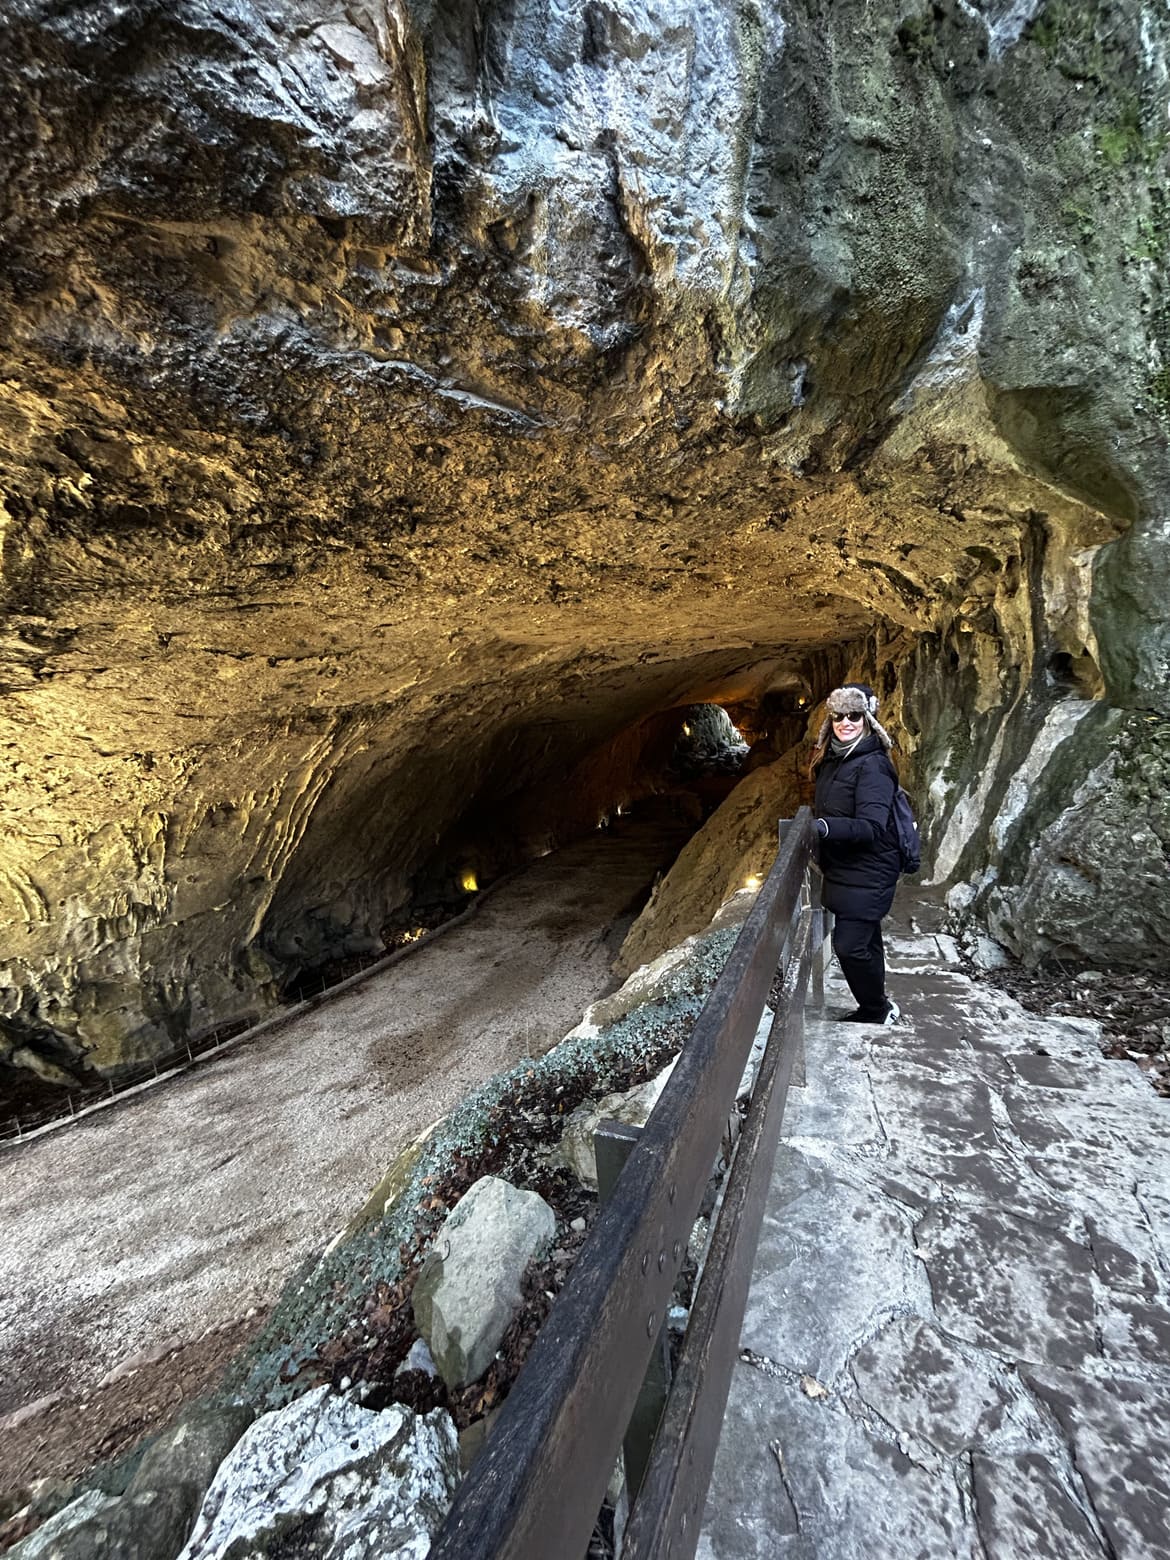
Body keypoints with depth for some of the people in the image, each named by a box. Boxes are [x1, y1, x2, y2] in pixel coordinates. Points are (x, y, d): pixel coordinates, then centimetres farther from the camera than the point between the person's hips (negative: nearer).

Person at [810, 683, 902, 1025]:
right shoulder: (831, 760, 7)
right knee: (865, 941, 20)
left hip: (868, 873, -8)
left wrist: (823, 827, -39)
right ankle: (877, 1008, 36)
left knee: (849, 945, -7)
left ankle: (877, 1011, 15)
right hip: (841, 869, 8)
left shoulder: (872, 765, -18)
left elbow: (872, 826, -29)